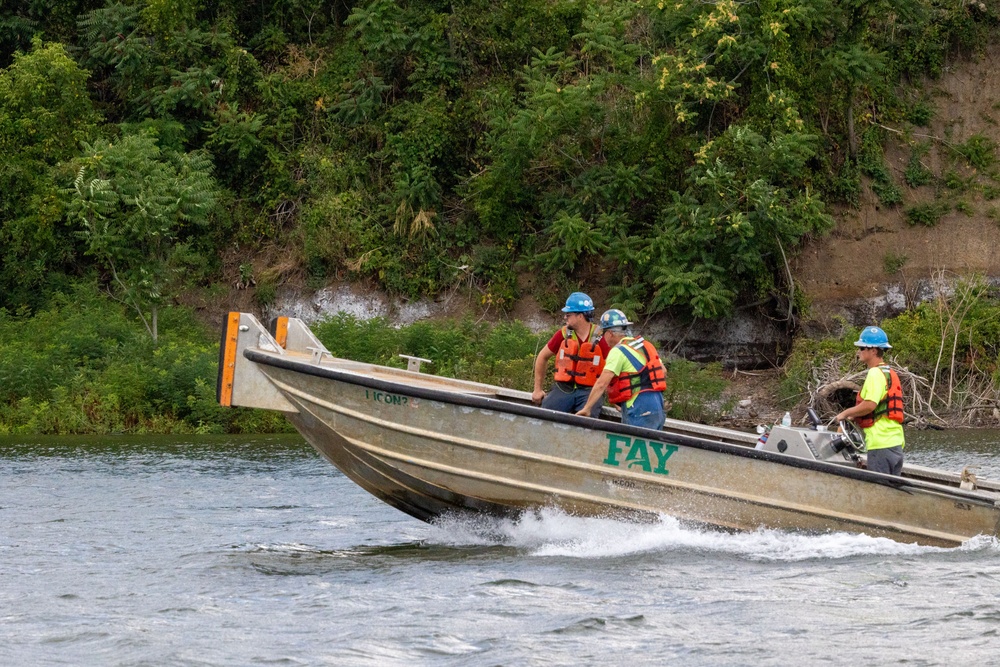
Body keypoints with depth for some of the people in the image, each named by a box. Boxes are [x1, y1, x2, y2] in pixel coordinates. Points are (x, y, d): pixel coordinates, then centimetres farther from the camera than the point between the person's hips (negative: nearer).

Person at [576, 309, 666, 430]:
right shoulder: (646, 345, 15)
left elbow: (602, 384, -15)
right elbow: (663, 372, 20)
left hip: (639, 410, -8)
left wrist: (586, 408, -11)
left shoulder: (618, 351, -9)